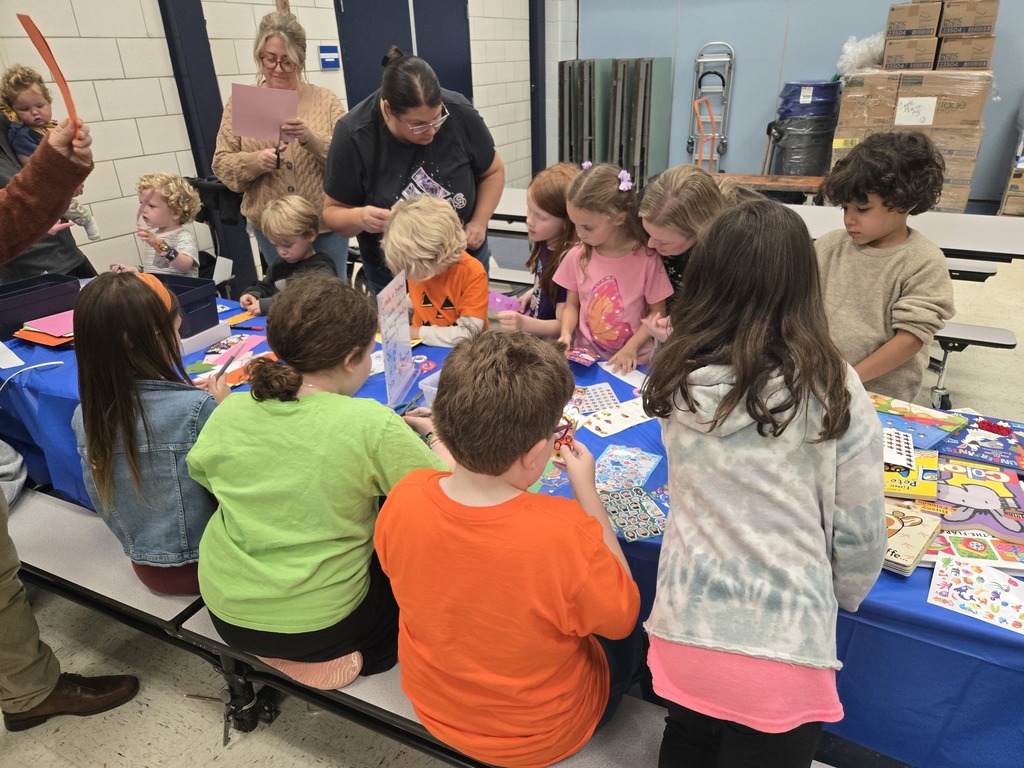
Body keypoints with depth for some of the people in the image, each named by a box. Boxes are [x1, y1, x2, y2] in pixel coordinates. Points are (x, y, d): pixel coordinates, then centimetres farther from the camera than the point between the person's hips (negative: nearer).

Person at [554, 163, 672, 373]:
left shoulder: (646, 258, -10)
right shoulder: (577, 256, 0)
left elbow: (657, 311, -2)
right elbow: (572, 304, 9)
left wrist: (631, 347, -12)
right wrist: (566, 333, -9)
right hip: (586, 358, 2)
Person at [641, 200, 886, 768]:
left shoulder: (677, 377, -8)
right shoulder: (834, 389, -14)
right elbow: (859, 530, -4)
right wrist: (845, 595, 15)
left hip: (682, 634, 2)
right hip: (782, 652, -1)